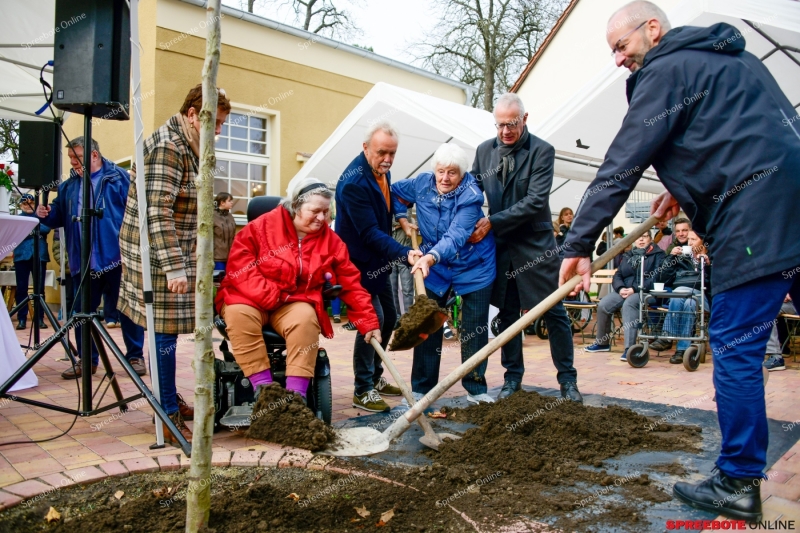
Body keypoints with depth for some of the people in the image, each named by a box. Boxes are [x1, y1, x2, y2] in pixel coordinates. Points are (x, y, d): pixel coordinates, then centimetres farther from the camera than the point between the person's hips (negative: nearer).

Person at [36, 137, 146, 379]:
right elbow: (59, 217, 19)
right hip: (82, 262, 6)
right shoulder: (68, 185, 14)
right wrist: (46, 214, -4)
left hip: (115, 257, -5)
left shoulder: (119, 178, -3)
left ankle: (135, 356, 15)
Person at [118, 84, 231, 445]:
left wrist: (181, 261, 25)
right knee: (165, 331, -6)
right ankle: (169, 420, 2)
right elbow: (158, 212, -25)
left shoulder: (186, 145, 14)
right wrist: (174, 267, -28)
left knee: (166, 330, 15)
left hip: (175, 252, 10)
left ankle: (170, 401, 27)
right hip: (158, 255, -10)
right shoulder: (167, 147, -17)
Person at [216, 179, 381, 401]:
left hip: (296, 304, 1)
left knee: (306, 318, -31)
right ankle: (264, 389, -30)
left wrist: (370, 323, -6)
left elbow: (351, 284, 0)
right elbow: (239, 266, -12)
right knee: (239, 313, -33)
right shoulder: (262, 226, -7)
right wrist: (269, 297, -22)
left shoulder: (330, 240, 1)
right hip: (252, 300, -1)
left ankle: (296, 396, -31)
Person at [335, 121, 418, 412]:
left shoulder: (382, 172, 3)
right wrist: (404, 253, -38)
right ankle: (363, 391, 0)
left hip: (377, 261, 10)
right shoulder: (353, 182, -26)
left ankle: (375, 378, 31)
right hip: (358, 262, -9)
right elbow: (370, 233, -30)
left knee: (389, 317, 14)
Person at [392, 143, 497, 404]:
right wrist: (403, 219, -2)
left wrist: (430, 257, -53)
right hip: (434, 266, 3)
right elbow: (396, 191, 12)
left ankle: (476, 389, 16)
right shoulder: (422, 183, -10)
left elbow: (456, 235, -38)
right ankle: (421, 389, 12)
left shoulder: (471, 195, -25)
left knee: (474, 330, 2)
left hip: (474, 266, -3)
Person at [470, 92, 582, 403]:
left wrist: (493, 222, -20)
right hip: (501, 247, 4)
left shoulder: (542, 151, -9)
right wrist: (473, 225, -7)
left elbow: (536, 201, -17)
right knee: (507, 314, 11)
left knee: (554, 313, 3)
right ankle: (513, 377, 24)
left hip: (535, 245, -4)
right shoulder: (484, 151, 5)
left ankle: (568, 379, 15)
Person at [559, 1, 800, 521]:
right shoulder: (728, 56, 23)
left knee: (735, 346, -3)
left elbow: (621, 166, -9)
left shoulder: (667, 70, -4)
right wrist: (685, 187, 22)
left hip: (756, 219, -9)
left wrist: (580, 245, -8)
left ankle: (739, 483, 5)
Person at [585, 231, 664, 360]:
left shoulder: (657, 254, 3)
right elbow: (617, 275, 15)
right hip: (625, 291, 6)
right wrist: (621, 288, -8)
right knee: (603, 305, -17)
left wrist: (635, 289, -21)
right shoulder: (627, 256, 21)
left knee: (629, 304, -36)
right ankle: (602, 343, 1)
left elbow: (656, 277, -11)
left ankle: (630, 348, -40)